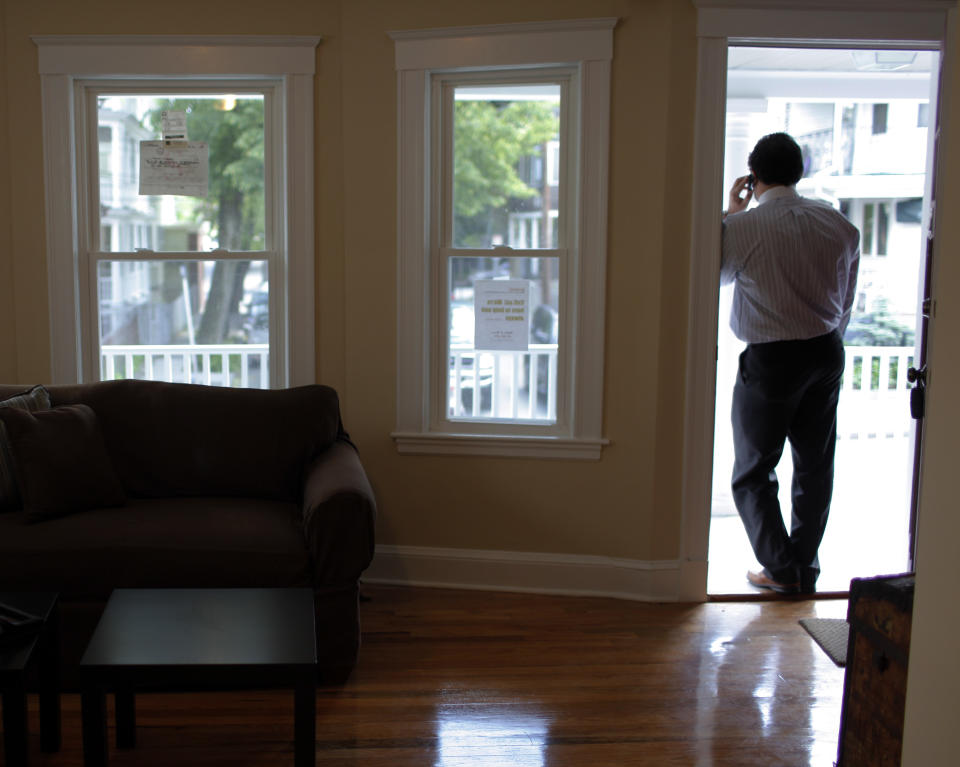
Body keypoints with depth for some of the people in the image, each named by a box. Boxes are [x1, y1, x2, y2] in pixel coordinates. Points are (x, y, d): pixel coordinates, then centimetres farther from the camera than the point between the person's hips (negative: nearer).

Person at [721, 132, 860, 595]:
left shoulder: (743, 227, -15)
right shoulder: (839, 226, 1)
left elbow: (719, 274, 6)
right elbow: (846, 303, 10)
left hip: (769, 359, -5)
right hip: (826, 354, 5)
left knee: (753, 472, 9)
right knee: (815, 466, 15)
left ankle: (781, 569, 7)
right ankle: (806, 567, 23)